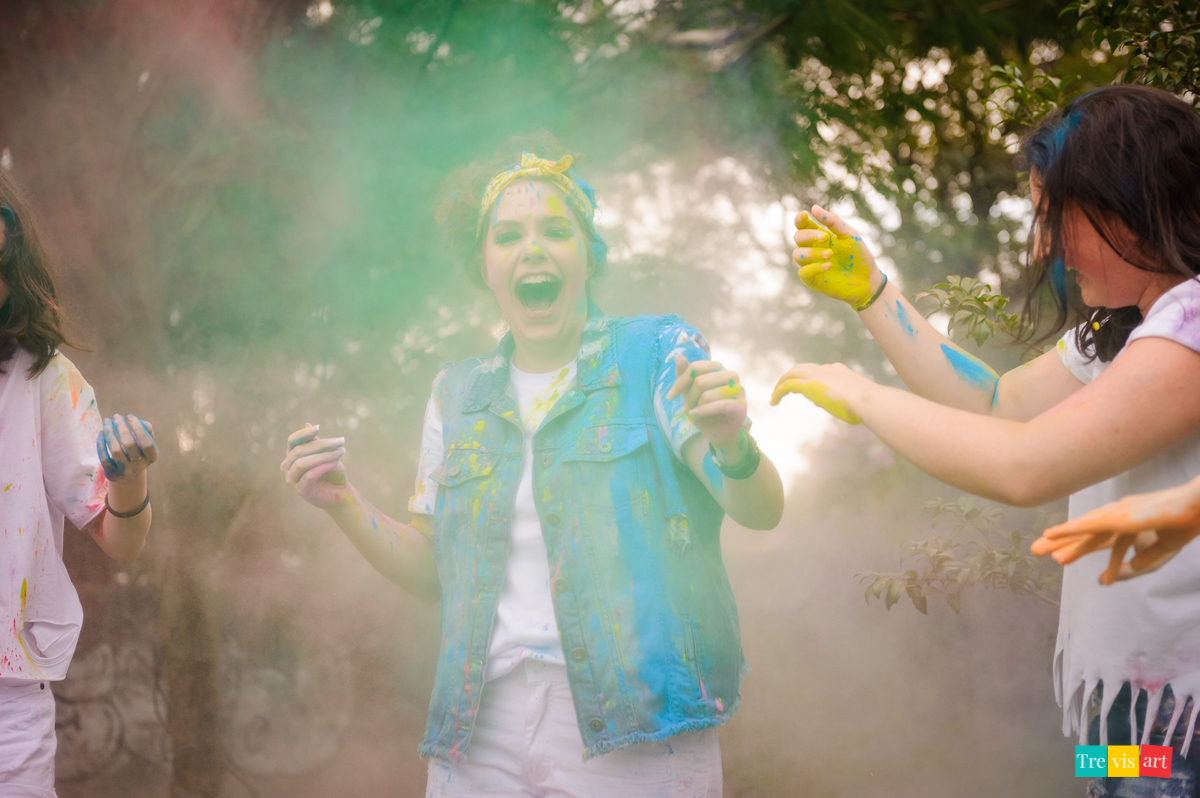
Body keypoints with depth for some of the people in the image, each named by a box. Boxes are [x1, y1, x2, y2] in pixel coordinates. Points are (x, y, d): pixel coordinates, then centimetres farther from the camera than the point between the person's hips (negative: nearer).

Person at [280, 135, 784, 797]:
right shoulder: (457, 394, 13)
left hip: (631, 725, -3)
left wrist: (732, 447, -30)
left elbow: (760, 511, -8)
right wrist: (344, 506, -1)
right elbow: (434, 573, 15)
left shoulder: (656, 352, 1)